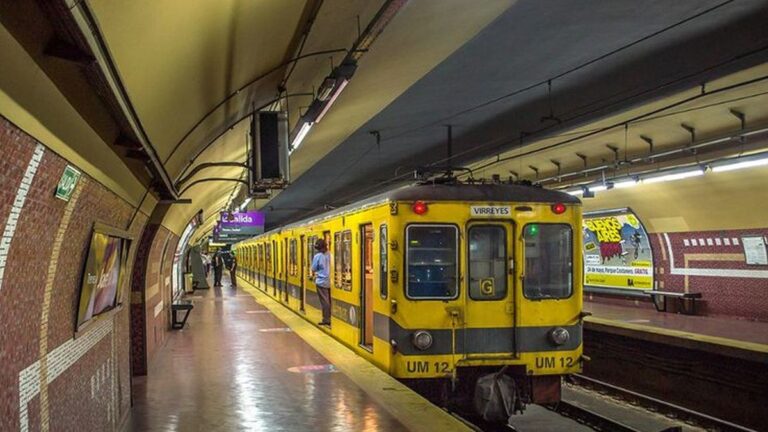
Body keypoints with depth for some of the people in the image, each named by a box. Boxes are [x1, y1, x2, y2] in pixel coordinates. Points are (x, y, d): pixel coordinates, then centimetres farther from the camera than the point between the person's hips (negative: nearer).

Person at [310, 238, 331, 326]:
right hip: (330, 281, 4)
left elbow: (313, 269, -2)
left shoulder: (317, 256, -10)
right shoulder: (330, 255, -1)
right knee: (330, 301, 12)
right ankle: (331, 319, 16)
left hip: (321, 282, -4)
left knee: (324, 301, 1)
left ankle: (326, 320, 3)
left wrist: (314, 274, 19)